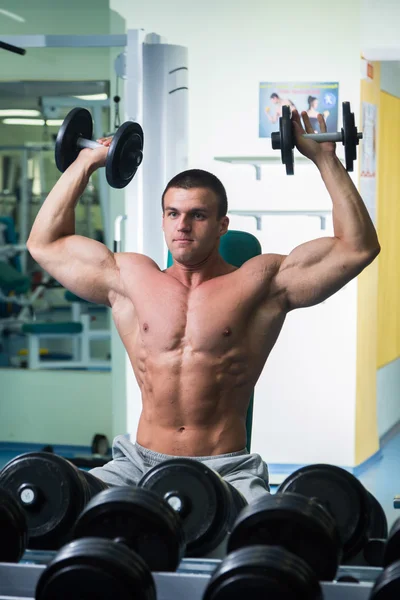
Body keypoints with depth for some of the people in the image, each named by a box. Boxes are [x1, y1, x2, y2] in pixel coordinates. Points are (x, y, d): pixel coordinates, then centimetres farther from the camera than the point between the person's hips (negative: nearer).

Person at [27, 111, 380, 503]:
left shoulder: (260, 283, 5)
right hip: (141, 463, 3)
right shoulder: (130, 280, 14)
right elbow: (44, 243, 22)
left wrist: (325, 160, 2)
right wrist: (85, 163, 23)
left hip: (226, 469, -3)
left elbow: (358, 246, 1)